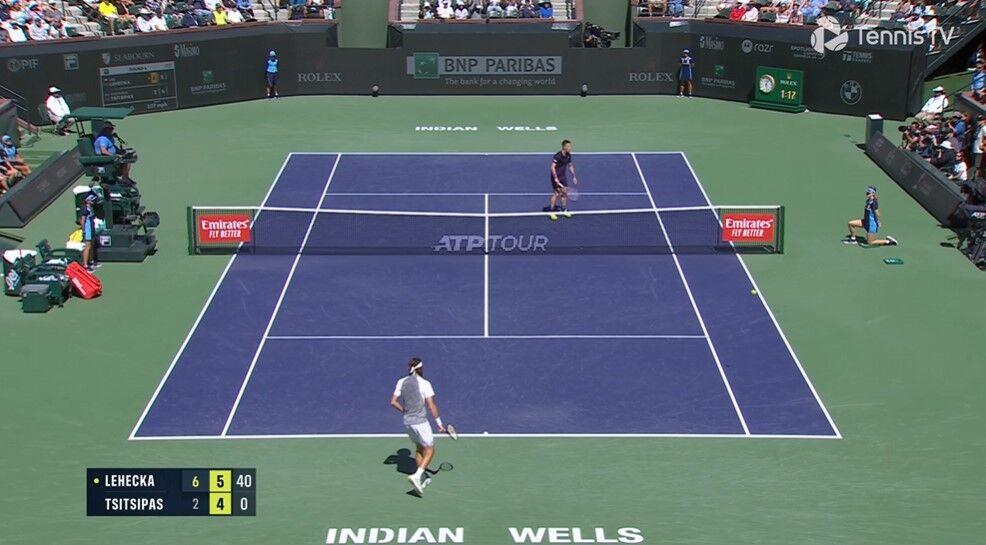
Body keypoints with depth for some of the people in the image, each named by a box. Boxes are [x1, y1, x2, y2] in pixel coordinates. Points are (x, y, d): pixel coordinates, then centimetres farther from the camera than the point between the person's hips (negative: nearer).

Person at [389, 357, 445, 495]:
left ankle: (421, 480, 28)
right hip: (420, 422, -6)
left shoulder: (401, 382, 2)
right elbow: (431, 406, -14)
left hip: (407, 422, 6)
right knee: (429, 451, 4)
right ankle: (416, 476, -16)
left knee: (419, 448, 23)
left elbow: (393, 402, 3)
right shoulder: (424, 384, -13)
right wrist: (439, 423, -6)